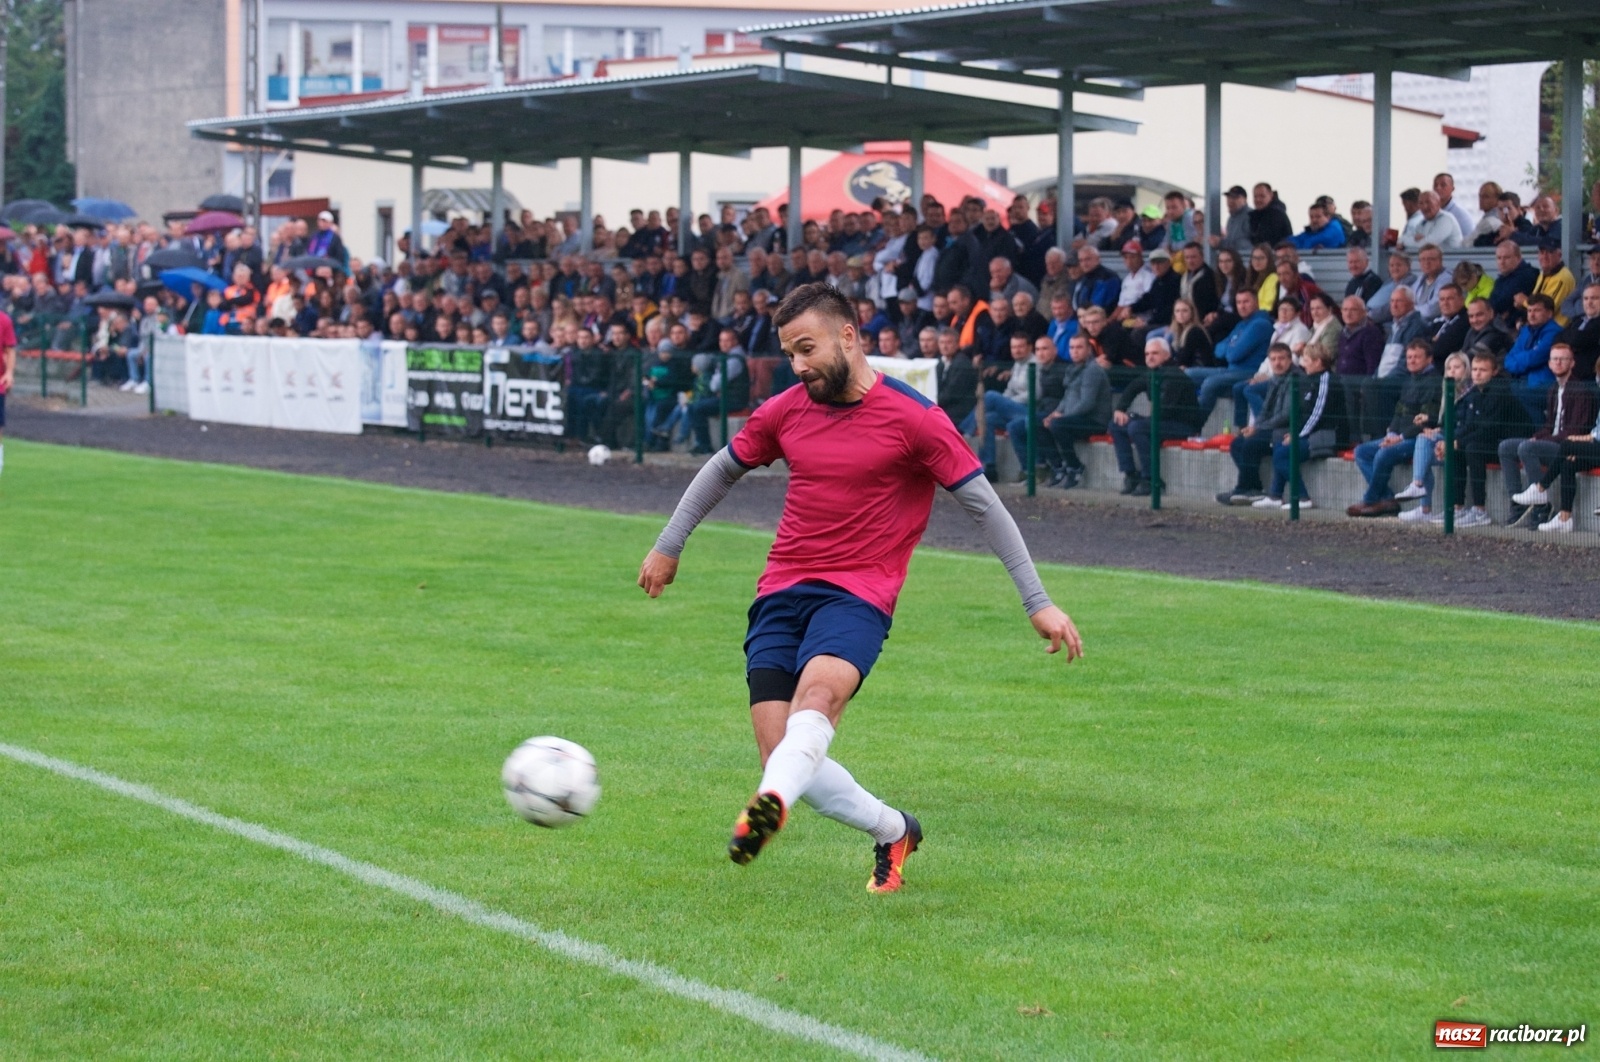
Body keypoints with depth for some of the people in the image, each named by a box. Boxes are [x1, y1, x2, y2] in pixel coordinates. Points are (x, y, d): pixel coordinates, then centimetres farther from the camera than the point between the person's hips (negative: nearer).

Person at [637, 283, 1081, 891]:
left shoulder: (913, 418, -5)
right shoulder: (786, 412, 8)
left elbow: (984, 506, -1)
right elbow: (723, 470, 26)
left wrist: (1038, 603, -3)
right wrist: (668, 547, 30)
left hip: (858, 594, -4)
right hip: (780, 593, 4)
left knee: (819, 689, -36)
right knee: (783, 759, -8)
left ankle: (770, 805, -61)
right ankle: (894, 832, 15)